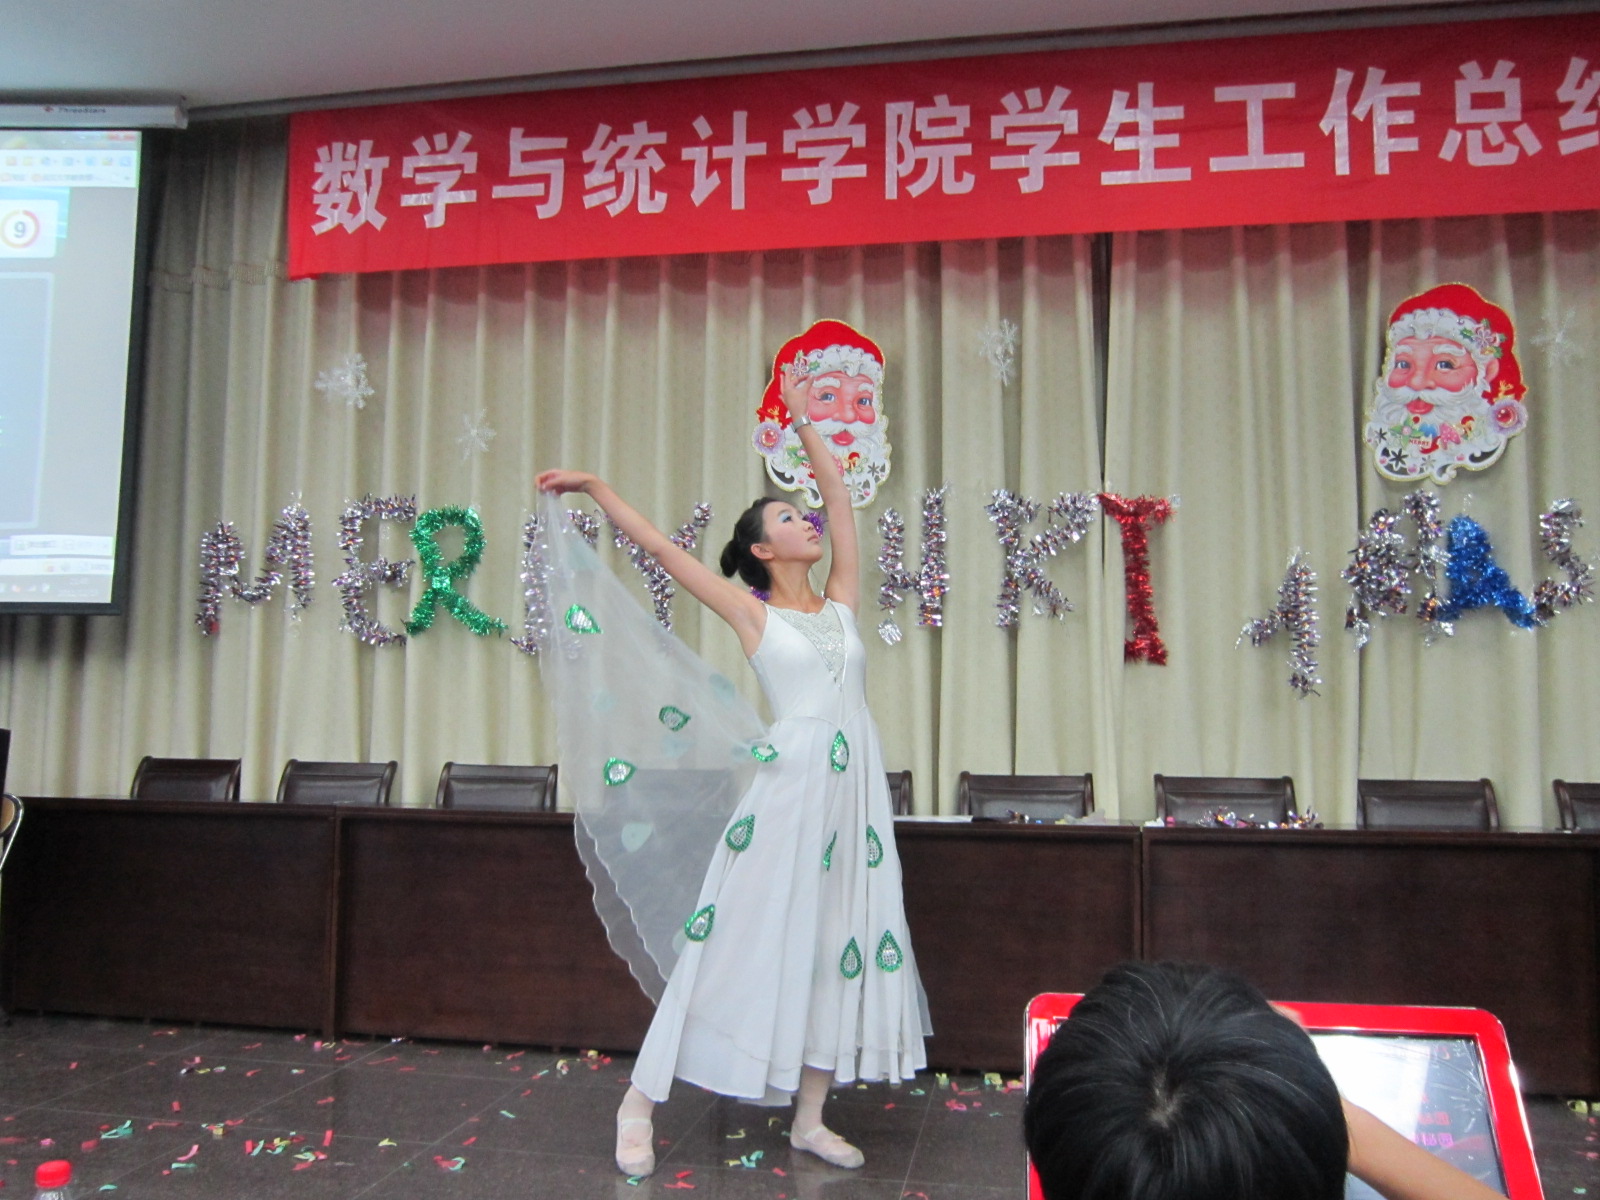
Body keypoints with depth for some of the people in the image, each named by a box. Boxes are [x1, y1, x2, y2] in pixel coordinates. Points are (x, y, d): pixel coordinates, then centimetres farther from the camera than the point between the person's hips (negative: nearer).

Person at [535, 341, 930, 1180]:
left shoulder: (842, 603, 13)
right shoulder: (754, 614, 2)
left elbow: (839, 496, 15)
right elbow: (660, 546, 2)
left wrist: (805, 424, 18)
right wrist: (593, 485, 3)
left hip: (855, 787, 5)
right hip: (790, 786, -5)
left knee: (839, 944, 7)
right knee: (742, 938, -2)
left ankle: (809, 1119, 20)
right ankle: (642, 1100, 11)